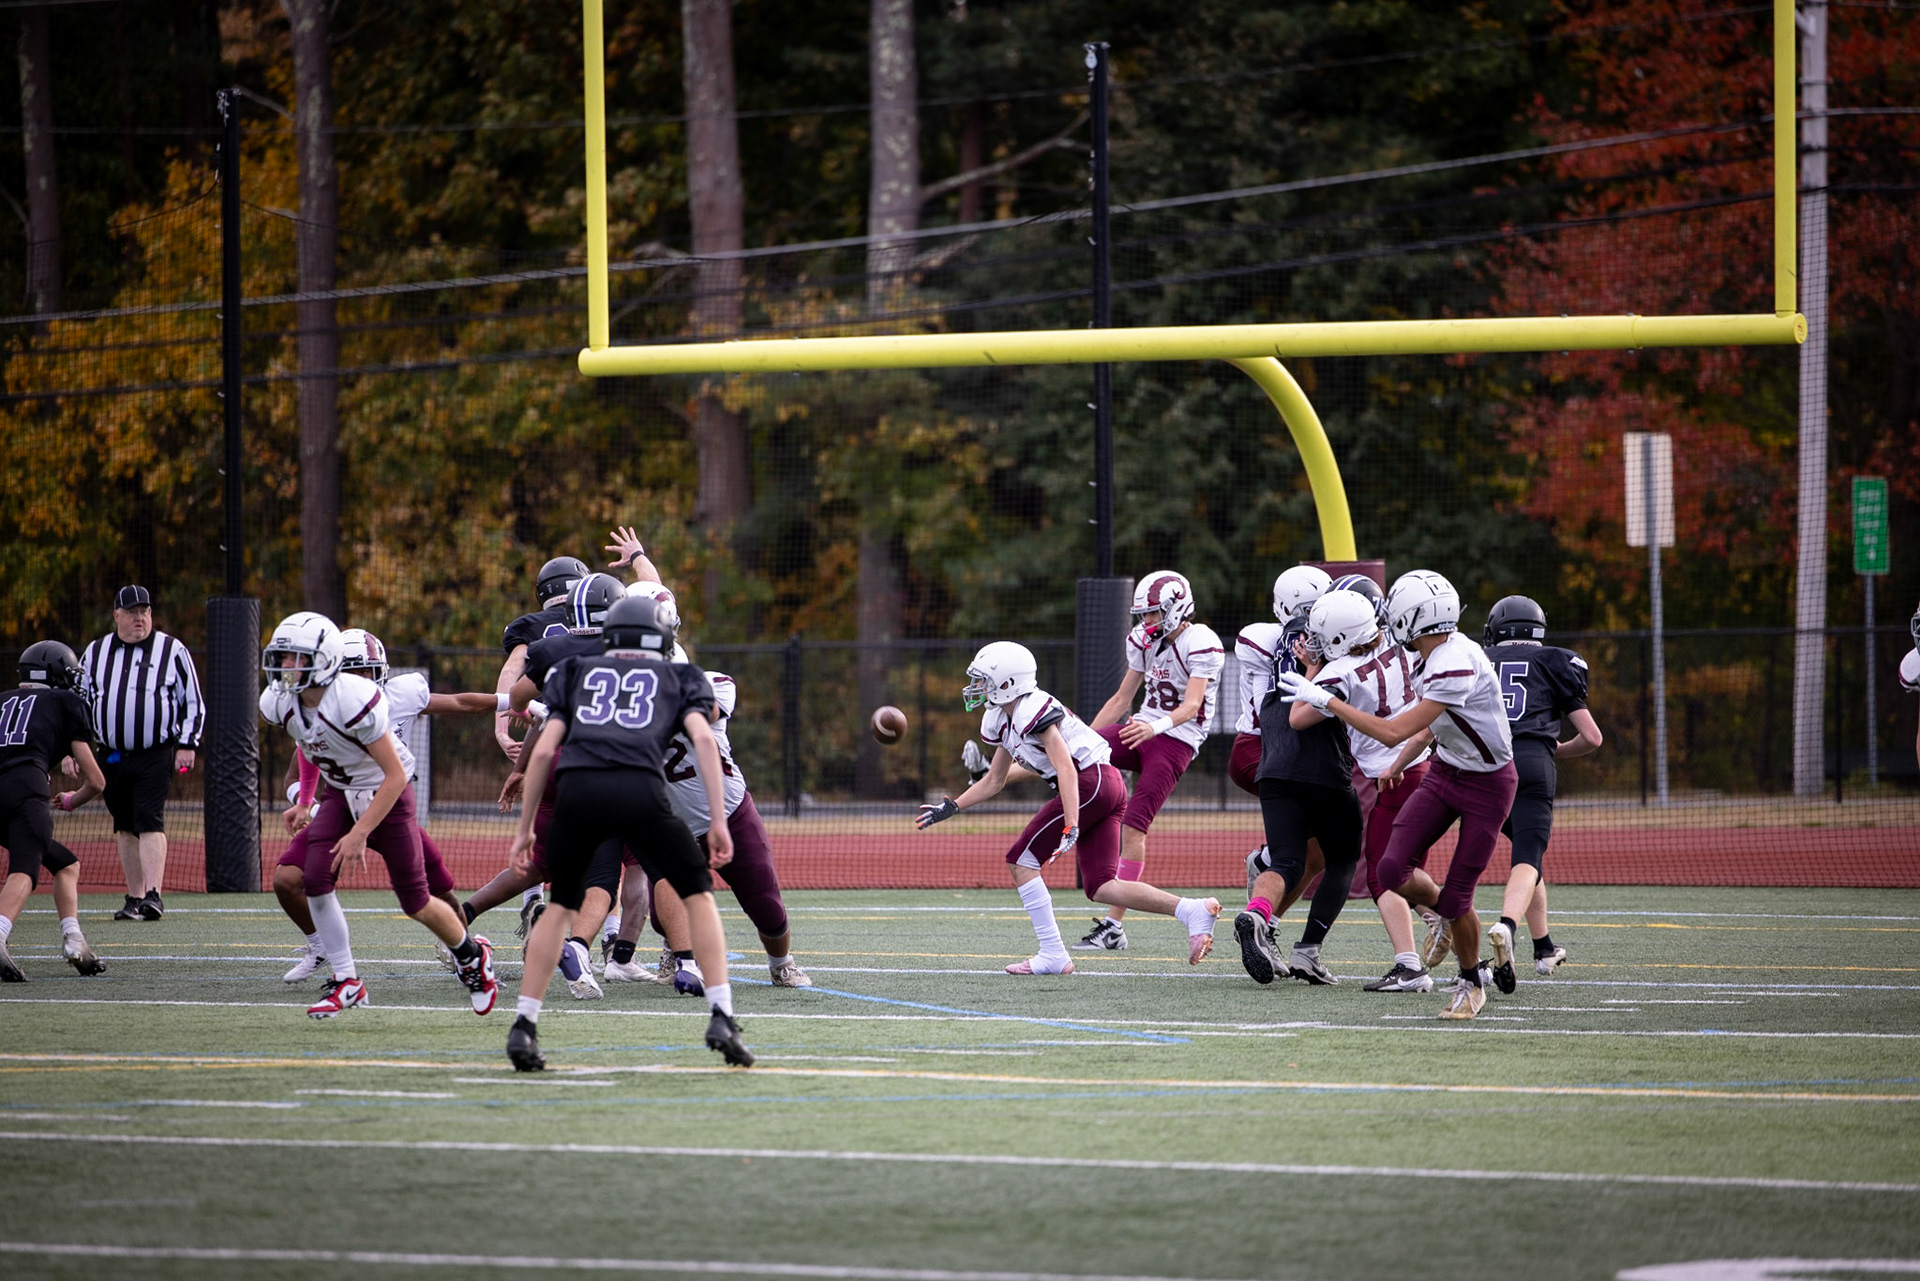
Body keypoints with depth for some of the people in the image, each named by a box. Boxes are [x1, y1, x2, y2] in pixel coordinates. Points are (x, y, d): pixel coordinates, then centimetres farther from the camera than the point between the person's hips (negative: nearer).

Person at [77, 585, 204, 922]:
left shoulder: (173, 651, 2)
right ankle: (134, 898, 17)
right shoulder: (95, 654, 10)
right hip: (112, 756, 4)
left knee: (150, 821, -16)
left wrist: (187, 745, -4)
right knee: (125, 827, 9)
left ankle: (153, 895, -24)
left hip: (155, 755, -4)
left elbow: (193, 702, 5)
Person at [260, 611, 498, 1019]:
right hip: (340, 793, 6)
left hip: (386, 794, -6)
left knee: (415, 902, 1)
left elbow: (396, 775, -27)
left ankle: (473, 956, 30)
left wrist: (360, 833, -26)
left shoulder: (354, 701, -33)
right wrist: (304, 806, 12)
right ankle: (346, 981, -3)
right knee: (314, 878, -16)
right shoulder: (279, 703, -12)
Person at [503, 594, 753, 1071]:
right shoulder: (677, 678, 28)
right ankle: (721, 1018, 3)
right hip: (640, 792, -2)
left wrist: (524, 827, 23)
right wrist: (719, 822, 6)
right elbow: (702, 738, 10)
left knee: (561, 905, 22)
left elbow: (543, 749, 19)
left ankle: (524, 1027, 14)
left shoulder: (576, 674, 30)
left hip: (577, 790, 2)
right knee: (698, 895, 16)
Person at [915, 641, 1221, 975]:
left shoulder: (1033, 711, -14)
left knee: (1023, 861, -3)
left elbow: (1066, 770, -21)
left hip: (1092, 782, -10)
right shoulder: (1004, 720, 17)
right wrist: (950, 807, 26)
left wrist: (1071, 827, -28)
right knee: (1100, 887, 3)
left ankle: (1053, 955, -4)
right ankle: (1192, 911, -7)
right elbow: (994, 782, 28)